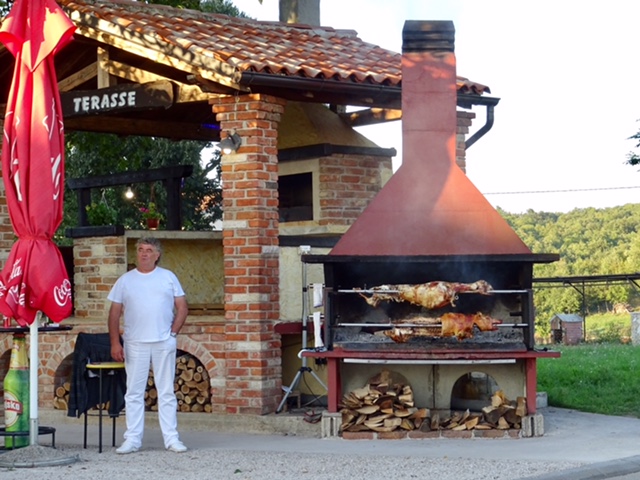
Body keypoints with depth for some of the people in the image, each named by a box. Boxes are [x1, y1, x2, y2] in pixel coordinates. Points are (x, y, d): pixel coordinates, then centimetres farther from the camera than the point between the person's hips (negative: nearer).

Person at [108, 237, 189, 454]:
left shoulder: (168, 277, 7)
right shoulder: (125, 280, 7)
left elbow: (182, 308, 8)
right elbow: (114, 313, 6)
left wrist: (173, 332, -4)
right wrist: (115, 342, -3)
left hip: (164, 343, 0)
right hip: (135, 344, 0)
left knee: (167, 392, 3)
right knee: (134, 393, 2)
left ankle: (171, 438, 7)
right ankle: (132, 439, 6)